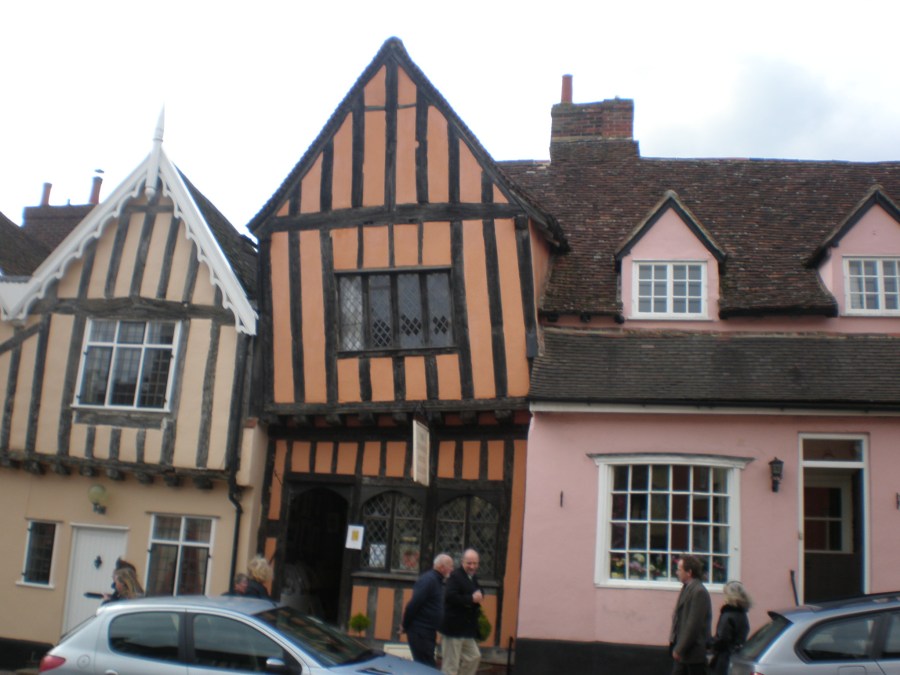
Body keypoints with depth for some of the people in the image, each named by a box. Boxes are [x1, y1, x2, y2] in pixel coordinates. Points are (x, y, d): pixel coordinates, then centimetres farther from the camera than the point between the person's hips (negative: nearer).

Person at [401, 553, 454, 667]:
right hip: (420, 631, -10)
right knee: (426, 666, -8)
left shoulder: (436, 580, 14)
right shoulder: (429, 580, -17)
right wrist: (405, 625, -14)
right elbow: (413, 604, -22)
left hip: (428, 631, 10)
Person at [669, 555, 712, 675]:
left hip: (694, 652, -9)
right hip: (683, 652, 9)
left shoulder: (699, 592, -19)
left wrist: (680, 649, -19)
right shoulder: (687, 588, 12)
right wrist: (676, 645, 11)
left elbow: (694, 624, -22)